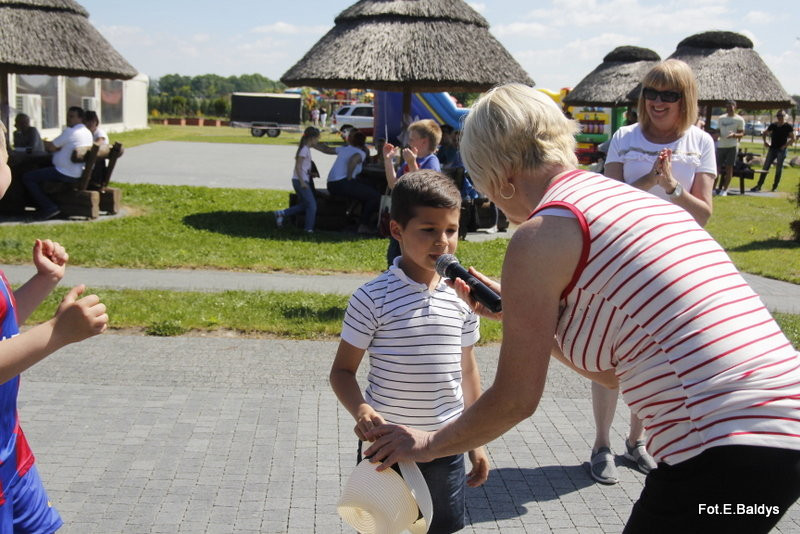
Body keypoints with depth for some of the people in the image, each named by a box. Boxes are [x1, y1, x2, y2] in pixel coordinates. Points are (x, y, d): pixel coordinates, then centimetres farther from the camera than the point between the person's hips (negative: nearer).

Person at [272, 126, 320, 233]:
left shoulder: (306, 149, 16)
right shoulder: (304, 150, -14)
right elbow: (298, 166, -19)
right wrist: (302, 182, -21)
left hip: (303, 180, 10)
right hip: (300, 180, -10)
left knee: (303, 205, 14)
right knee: (312, 205, -7)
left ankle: (281, 213, 12)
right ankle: (309, 228, -3)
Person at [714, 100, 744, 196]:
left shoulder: (739, 119, 1)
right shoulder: (721, 118, 14)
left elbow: (741, 133, -2)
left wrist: (734, 134, -23)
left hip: (732, 146, -4)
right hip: (721, 145, 4)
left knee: (729, 167, -4)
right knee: (719, 167, 2)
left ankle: (725, 189, 0)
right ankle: (719, 188, 10)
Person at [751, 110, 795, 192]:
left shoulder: (788, 126, -3)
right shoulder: (773, 125, 7)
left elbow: (792, 139, -2)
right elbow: (764, 133, 20)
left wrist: (785, 145, -12)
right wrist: (765, 141, 5)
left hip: (781, 150, -3)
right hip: (772, 148, 3)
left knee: (779, 169, 0)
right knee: (765, 167, 0)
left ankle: (775, 187, 8)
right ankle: (759, 185, 1)